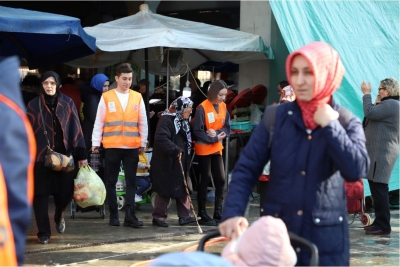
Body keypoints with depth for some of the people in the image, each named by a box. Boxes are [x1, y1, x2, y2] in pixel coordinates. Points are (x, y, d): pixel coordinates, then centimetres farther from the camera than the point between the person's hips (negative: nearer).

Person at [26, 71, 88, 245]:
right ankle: (44, 232, 6)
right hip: (41, 156, -1)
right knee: (41, 194, -3)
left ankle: (58, 216, 36)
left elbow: (76, 129, 4)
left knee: (65, 192, 3)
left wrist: (81, 155, 0)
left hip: (64, 155, 1)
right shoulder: (34, 105, 2)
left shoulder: (67, 103, 4)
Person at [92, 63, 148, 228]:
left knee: (131, 182, 2)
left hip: (132, 147, 1)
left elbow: (143, 123, 9)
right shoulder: (106, 97, 0)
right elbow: (99, 122, 1)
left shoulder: (137, 97, 5)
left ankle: (130, 216, 3)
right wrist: (95, 143, -2)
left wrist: (143, 143, 7)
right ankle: (113, 216, 15)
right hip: (112, 147, -1)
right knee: (111, 182, 6)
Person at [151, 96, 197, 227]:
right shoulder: (166, 119, -15)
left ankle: (184, 215, 14)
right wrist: (175, 150, -28)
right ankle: (158, 216, 9)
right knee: (164, 190, -1)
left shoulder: (183, 121, 15)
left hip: (180, 163, 9)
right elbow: (161, 138, -27)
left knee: (183, 189, 8)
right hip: (166, 163, -9)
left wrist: (186, 159, 13)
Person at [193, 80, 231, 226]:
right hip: (204, 149, -5)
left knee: (220, 180, 4)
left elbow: (227, 127, 4)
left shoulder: (223, 107, 3)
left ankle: (218, 213, 14)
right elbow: (198, 131, -14)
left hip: (217, 148, 5)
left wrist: (217, 133, -15)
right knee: (205, 180, 0)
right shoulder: (203, 108, -15)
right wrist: (214, 139, -18)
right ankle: (202, 214, 9)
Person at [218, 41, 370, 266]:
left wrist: (330, 125, -16)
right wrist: (233, 213, -15)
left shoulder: (347, 123, -2)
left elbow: (357, 170, -17)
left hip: (325, 239, -1)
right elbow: (246, 169, -1)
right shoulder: (275, 116, 0)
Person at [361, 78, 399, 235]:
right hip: (378, 152, 12)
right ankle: (379, 222, 21)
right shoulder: (387, 105, 23)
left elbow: (370, 113, -22)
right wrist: (376, 103, 14)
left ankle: (383, 226, -12)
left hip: (382, 153, -12)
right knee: (377, 189, 15)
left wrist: (367, 94, -11)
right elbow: (374, 117, 21)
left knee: (379, 189, -12)